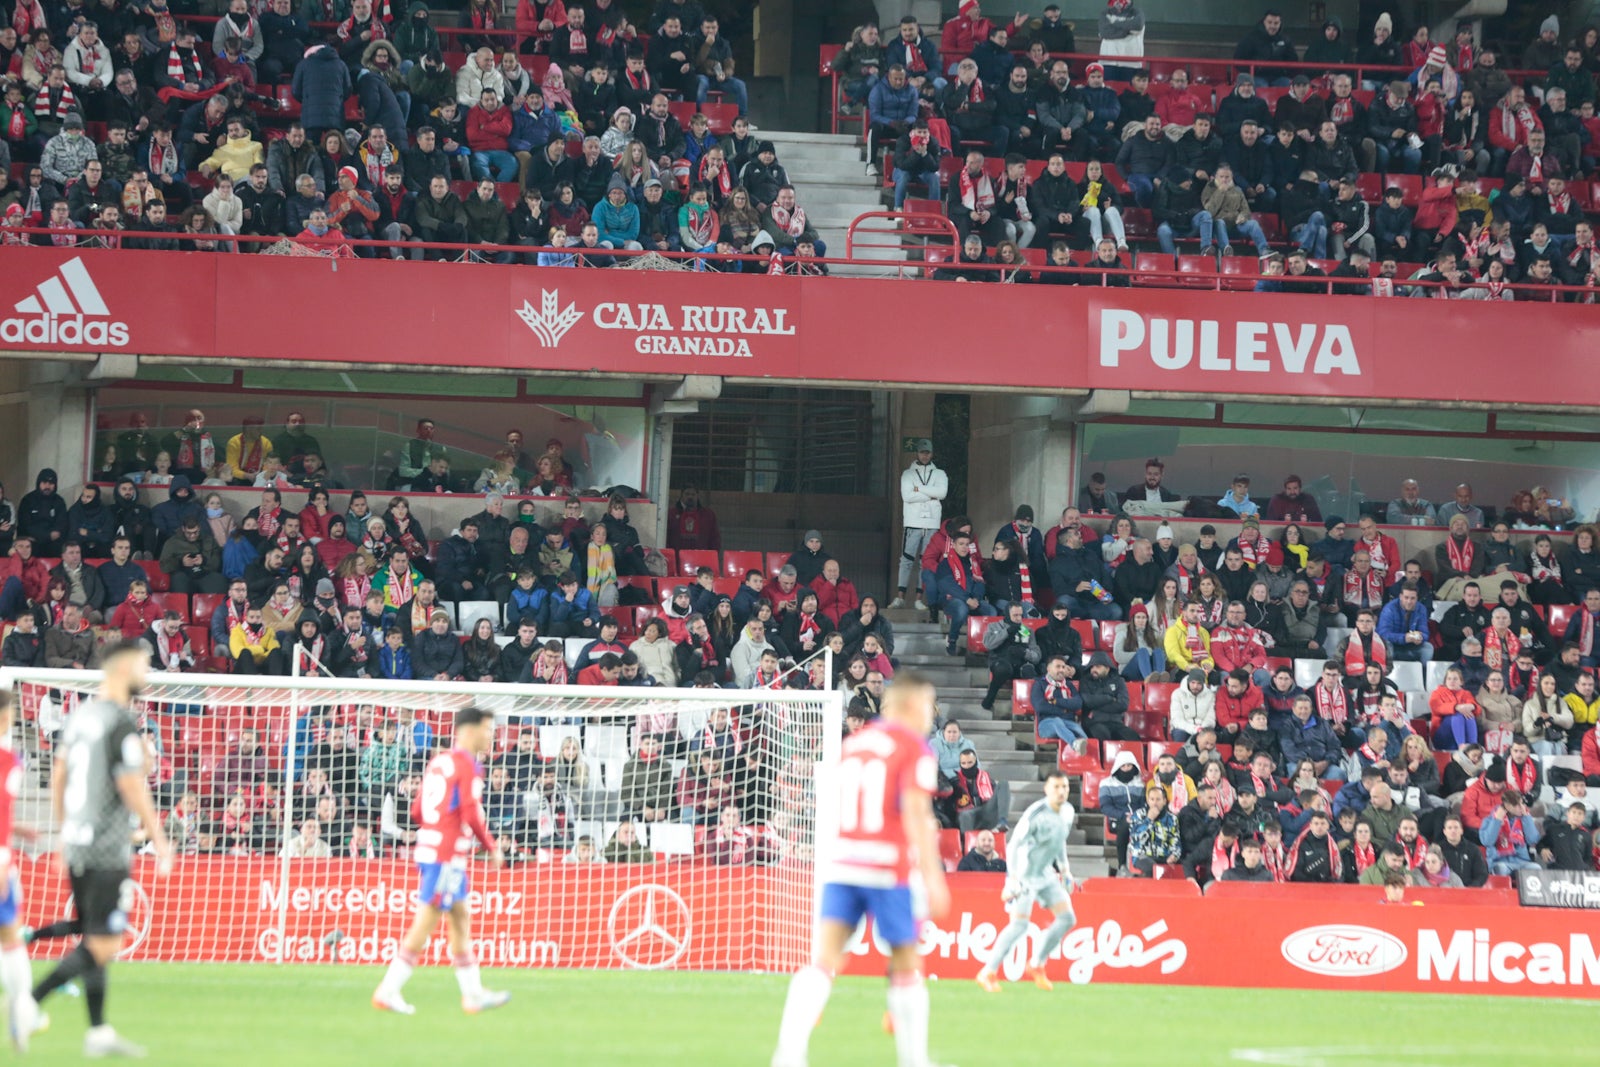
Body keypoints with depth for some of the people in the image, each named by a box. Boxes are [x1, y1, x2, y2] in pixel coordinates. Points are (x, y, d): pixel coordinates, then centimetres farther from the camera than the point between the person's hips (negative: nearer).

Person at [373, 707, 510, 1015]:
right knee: (424, 924, -7)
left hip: (430, 848, 9)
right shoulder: (467, 765, -12)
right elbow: (471, 814, -18)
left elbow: (418, 811, 15)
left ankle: (473, 993, 19)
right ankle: (388, 991, -6)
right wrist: (492, 848, -7)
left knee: (461, 918, 15)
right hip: (448, 856, -9)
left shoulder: (439, 761, 14)